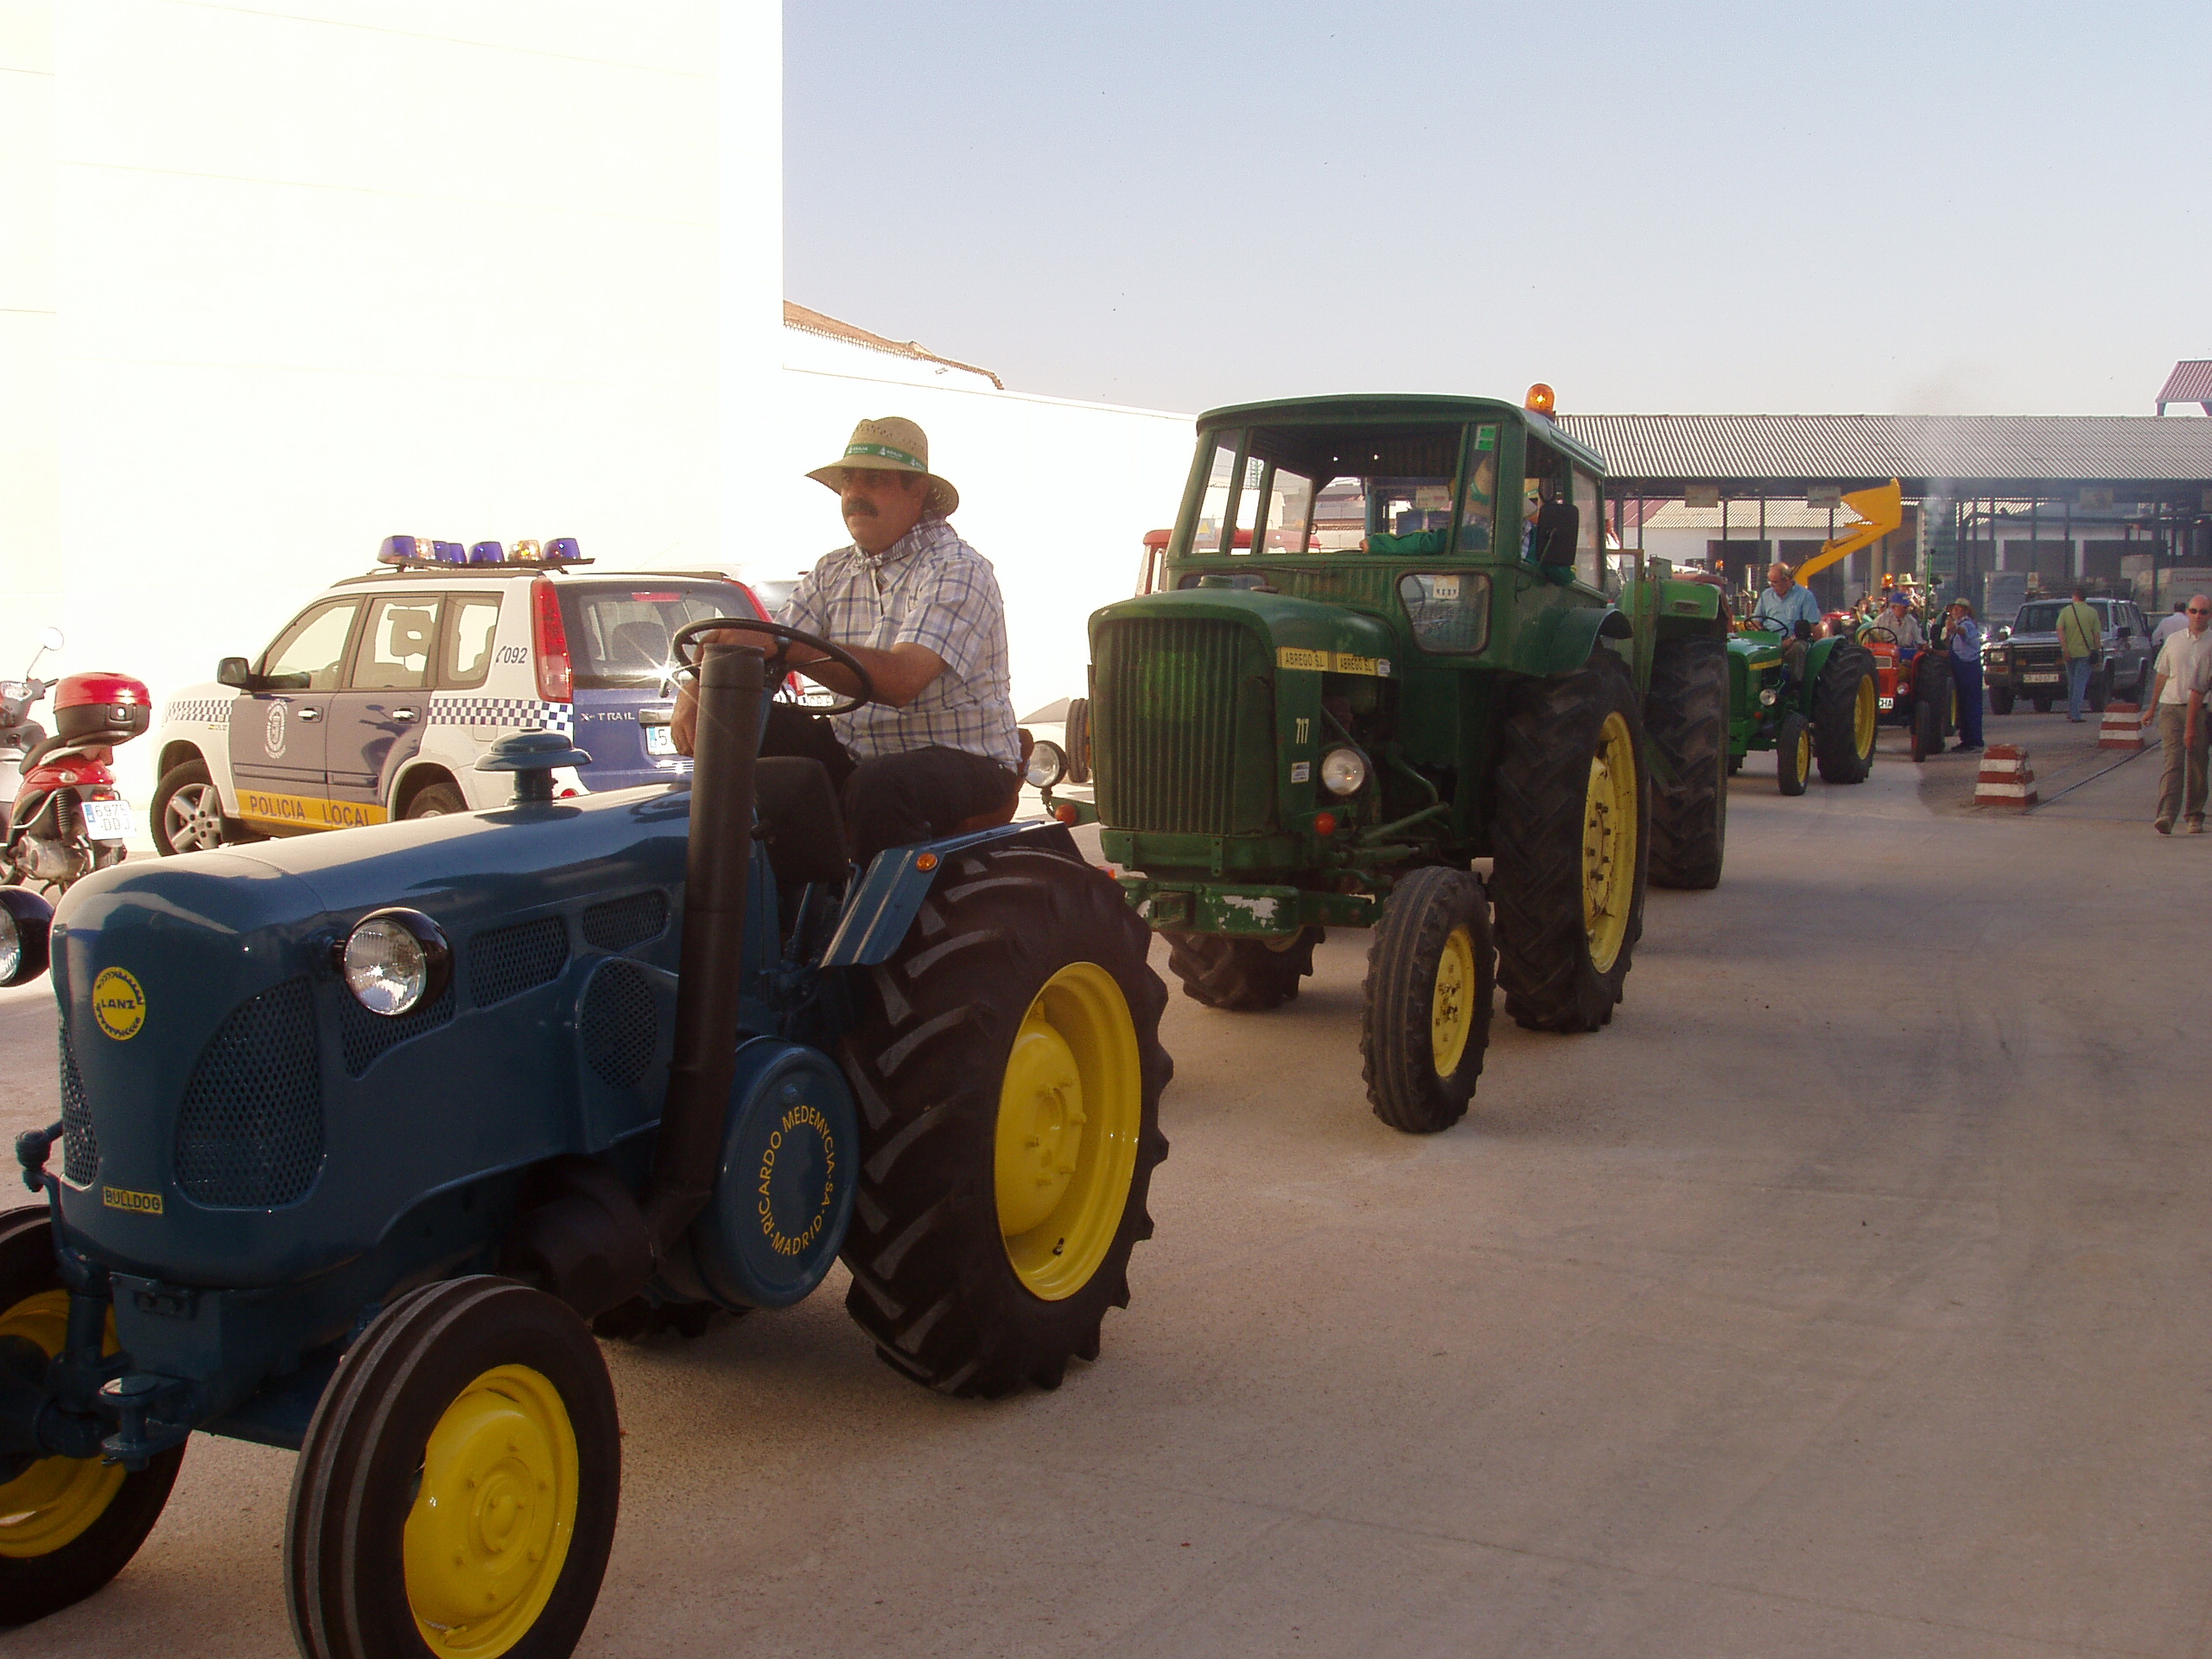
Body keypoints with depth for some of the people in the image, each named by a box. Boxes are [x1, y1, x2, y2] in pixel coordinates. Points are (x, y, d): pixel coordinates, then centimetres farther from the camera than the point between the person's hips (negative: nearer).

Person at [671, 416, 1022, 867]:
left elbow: (900, 680, -28)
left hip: (965, 763, -7)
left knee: (878, 785, -38)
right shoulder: (833, 573, 11)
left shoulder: (958, 571, -13)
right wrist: (695, 693, -20)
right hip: (860, 754, 7)